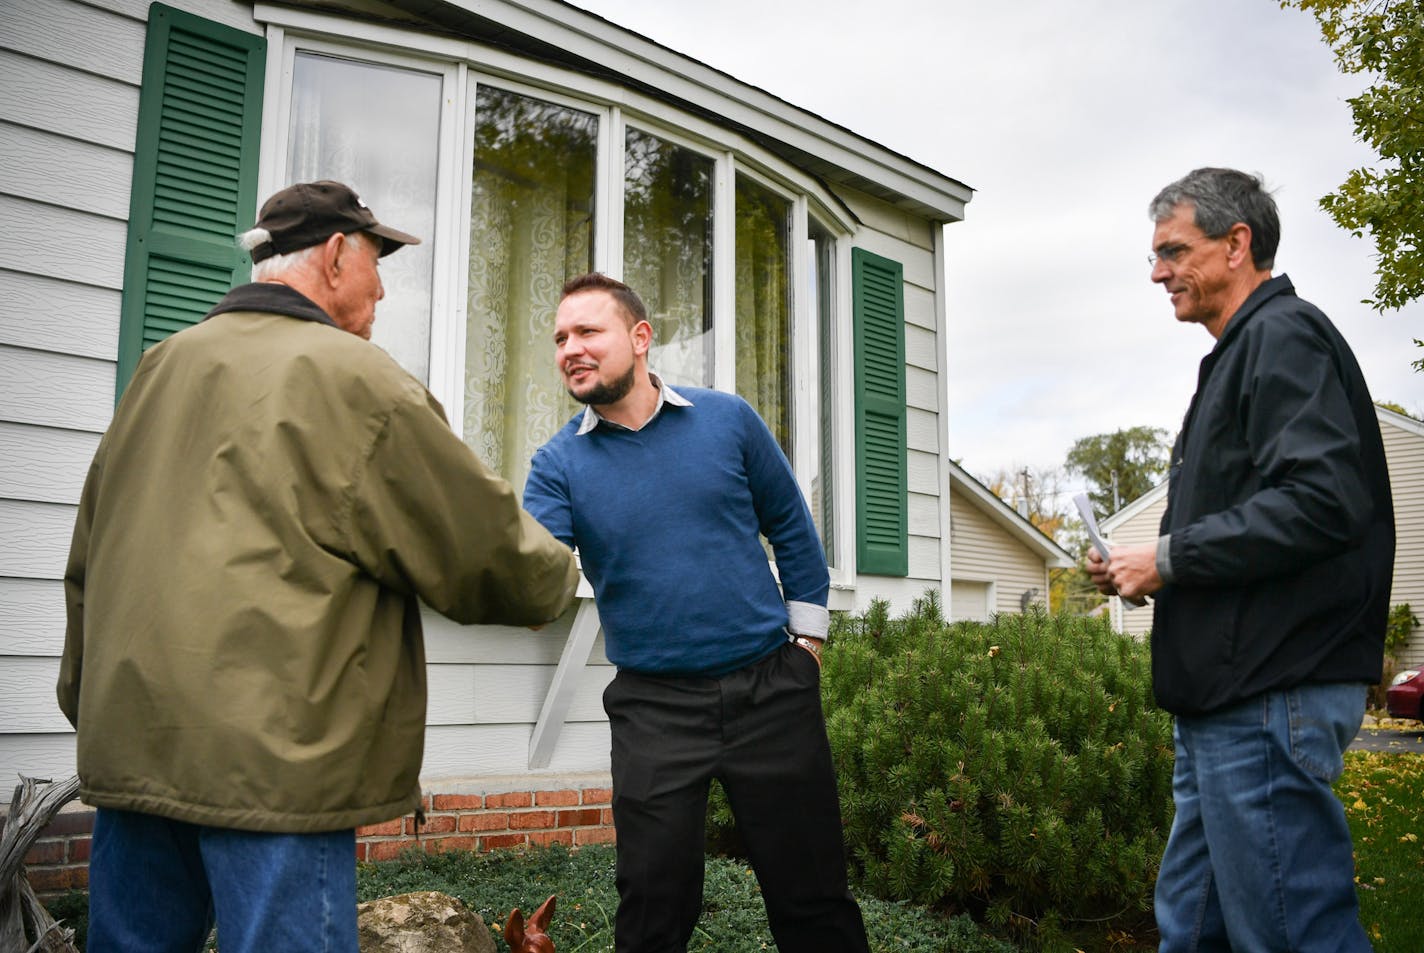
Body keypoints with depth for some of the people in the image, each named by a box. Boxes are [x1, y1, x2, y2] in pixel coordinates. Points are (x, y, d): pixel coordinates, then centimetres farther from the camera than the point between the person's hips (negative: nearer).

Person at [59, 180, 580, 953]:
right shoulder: (349, 375, -10)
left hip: (127, 741, 8)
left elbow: (90, 558, 19)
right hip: (271, 754, -7)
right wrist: (556, 573, 15)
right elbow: (482, 546, -6)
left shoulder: (161, 368, 12)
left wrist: (89, 700, 29)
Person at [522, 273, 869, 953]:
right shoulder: (558, 464, -2)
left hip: (771, 689, 0)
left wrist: (807, 634, 6)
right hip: (654, 708, 0)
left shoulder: (727, 419, -1)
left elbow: (791, 528, 8)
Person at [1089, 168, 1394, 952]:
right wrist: (1147, 570, 10)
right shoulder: (1241, 354, 21)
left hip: (1271, 699, -10)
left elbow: (1322, 500, -23)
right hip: (1227, 699, 10)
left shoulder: (1284, 337, -9)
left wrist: (1168, 557, -14)